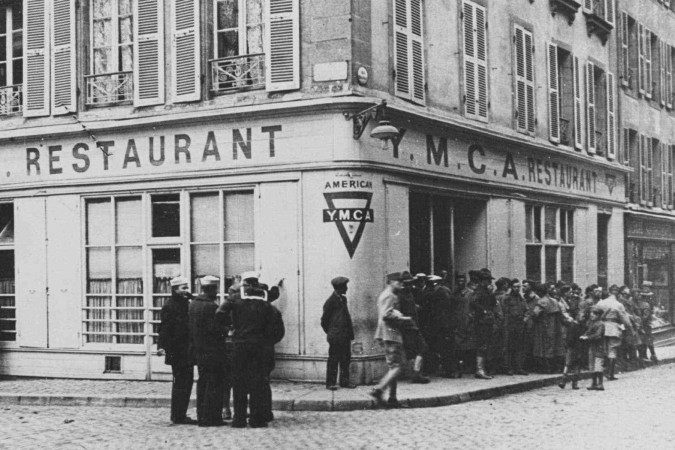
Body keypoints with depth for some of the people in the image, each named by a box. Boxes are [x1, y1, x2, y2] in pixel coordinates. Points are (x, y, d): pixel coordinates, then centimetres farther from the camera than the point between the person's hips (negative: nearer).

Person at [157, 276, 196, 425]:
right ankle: (177, 416, -1)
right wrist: (161, 346, -27)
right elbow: (164, 329, -16)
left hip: (188, 351, 8)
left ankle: (181, 415, 17)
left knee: (187, 382, 10)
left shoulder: (187, 305, 15)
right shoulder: (169, 307, -9)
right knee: (180, 382, -6)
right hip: (177, 352, -8)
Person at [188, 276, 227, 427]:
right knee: (214, 384, -2)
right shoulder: (211, 306, -18)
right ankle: (210, 417, -2)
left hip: (198, 350, 9)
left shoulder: (193, 305, 9)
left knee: (202, 382, 15)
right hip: (212, 351, -8)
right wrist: (226, 331, -2)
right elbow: (216, 329, -20)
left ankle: (201, 416, 19)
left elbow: (191, 327, 13)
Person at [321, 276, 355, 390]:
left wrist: (350, 333, 14)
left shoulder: (343, 299, 14)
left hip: (345, 337, 8)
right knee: (333, 359, -3)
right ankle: (330, 383, 1)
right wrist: (330, 333, -1)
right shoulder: (330, 301, -10)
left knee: (346, 359, 9)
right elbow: (324, 320, -5)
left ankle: (344, 381, 16)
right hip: (335, 337, -8)